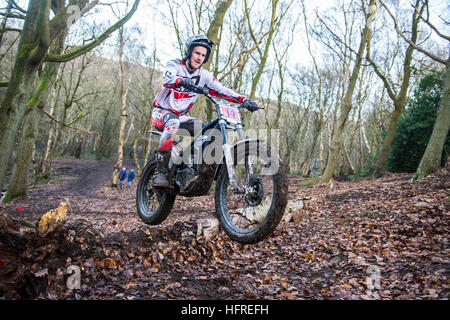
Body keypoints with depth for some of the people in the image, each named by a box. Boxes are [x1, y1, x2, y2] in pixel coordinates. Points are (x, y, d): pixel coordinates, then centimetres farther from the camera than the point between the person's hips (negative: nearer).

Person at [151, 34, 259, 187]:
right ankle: (160, 170, -35)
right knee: (173, 122, -38)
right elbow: (167, 79, -31)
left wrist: (244, 100, -18)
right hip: (161, 112, -5)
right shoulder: (174, 65, -9)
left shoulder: (204, 75, 4)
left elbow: (222, 90, -3)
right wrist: (183, 81, -54)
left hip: (181, 116, 5)